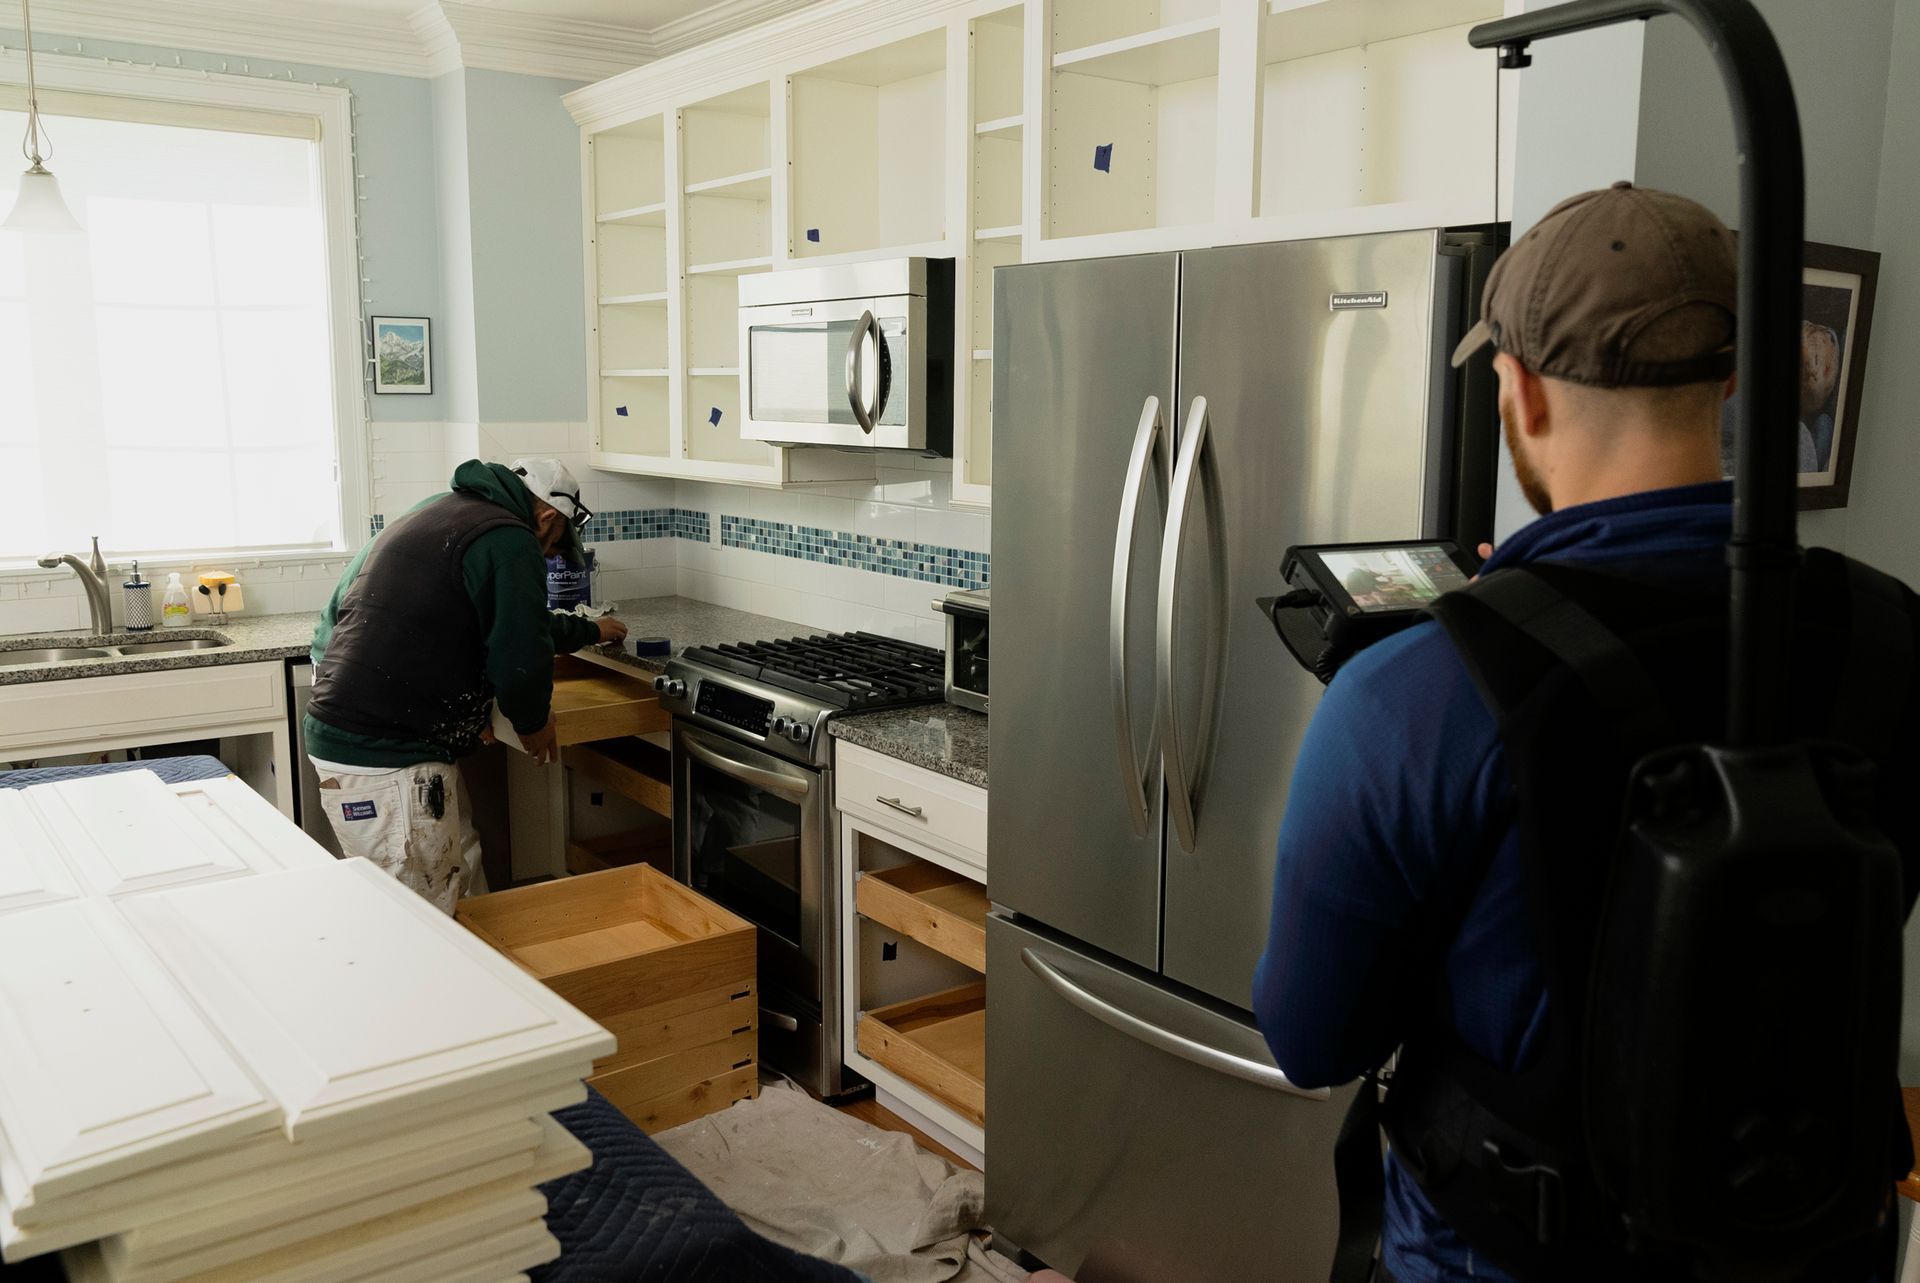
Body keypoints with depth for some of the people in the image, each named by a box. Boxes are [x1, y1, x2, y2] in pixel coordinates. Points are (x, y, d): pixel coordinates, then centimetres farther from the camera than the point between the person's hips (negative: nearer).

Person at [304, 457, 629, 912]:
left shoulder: (445, 512, 20)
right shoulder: (507, 539, -12)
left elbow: (511, 621, 33)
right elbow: (519, 657, -17)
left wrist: (587, 631, 46)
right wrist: (533, 723, 4)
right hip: (386, 761, -10)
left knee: (461, 871, 17)